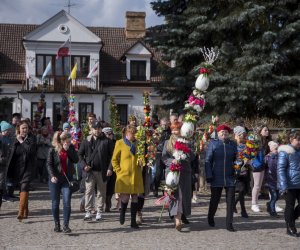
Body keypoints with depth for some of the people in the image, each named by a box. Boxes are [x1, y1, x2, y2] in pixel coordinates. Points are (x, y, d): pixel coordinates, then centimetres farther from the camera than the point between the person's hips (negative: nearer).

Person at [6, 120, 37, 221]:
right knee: (22, 189, 12)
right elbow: (12, 154, 13)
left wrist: (21, 141, -13)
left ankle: (21, 212, -20)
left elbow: (30, 150, -20)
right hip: (17, 169, 5)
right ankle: (25, 212, 23)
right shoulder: (16, 139, 8)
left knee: (24, 188, -16)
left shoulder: (31, 138, -3)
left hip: (28, 168, -5)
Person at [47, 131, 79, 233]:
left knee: (67, 202, -8)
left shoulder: (71, 148, 4)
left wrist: (68, 150, -14)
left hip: (67, 179, 1)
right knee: (55, 203, 6)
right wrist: (52, 176, -17)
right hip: (55, 179, -1)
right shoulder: (53, 150, -4)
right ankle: (57, 224, 19)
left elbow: (76, 160, -6)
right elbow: (49, 164, -4)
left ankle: (66, 225, -4)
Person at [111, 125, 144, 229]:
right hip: (124, 175, -3)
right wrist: (118, 171, -4)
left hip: (136, 175, 3)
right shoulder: (120, 143, 1)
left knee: (135, 197, 2)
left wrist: (140, 168, 9)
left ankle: (133, 221, 9)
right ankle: (122, 213, 26)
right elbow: (114, 160, 4)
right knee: (125, 197, -5)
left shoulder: (137, 143, 12)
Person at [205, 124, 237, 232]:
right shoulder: (213, 143, 0)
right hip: (216, 178, -2)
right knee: (215, 200, 10)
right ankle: (210, 218, 36)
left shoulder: (233, 144, 8)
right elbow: (208, 160, -2)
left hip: (230, 177, 2)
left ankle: (229, 224, 9)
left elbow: (236, 160, 14)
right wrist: (209, 175, -8)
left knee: (230, 201, 0)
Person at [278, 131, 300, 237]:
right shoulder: (285, 152, -10)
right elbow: (280, 169, -14)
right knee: (290, 205, 2)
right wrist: (283, 186, -20)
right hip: (290, 185, -7)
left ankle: (291, 219, 30)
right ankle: (290, 228, 14)